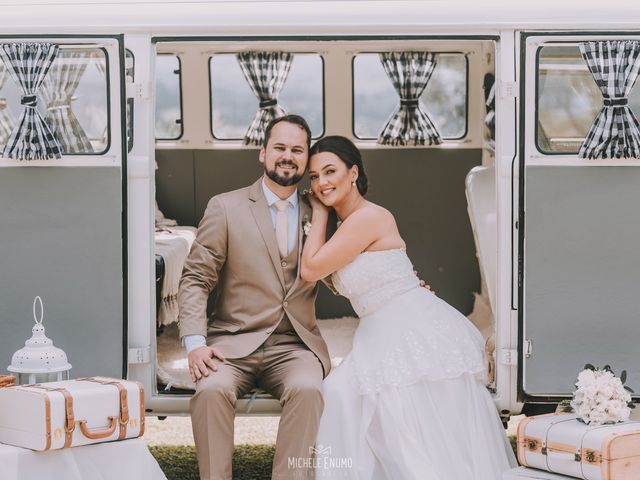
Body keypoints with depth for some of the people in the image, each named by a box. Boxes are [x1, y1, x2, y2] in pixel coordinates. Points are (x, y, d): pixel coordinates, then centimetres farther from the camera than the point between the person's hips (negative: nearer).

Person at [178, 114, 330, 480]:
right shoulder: (226, 208, 4)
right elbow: (195, 279, 1)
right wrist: (195, 343, -13)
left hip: (294, 346, 1)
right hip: (234, 344, -1)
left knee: (307, 389, -31)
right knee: (212, 389, -32)